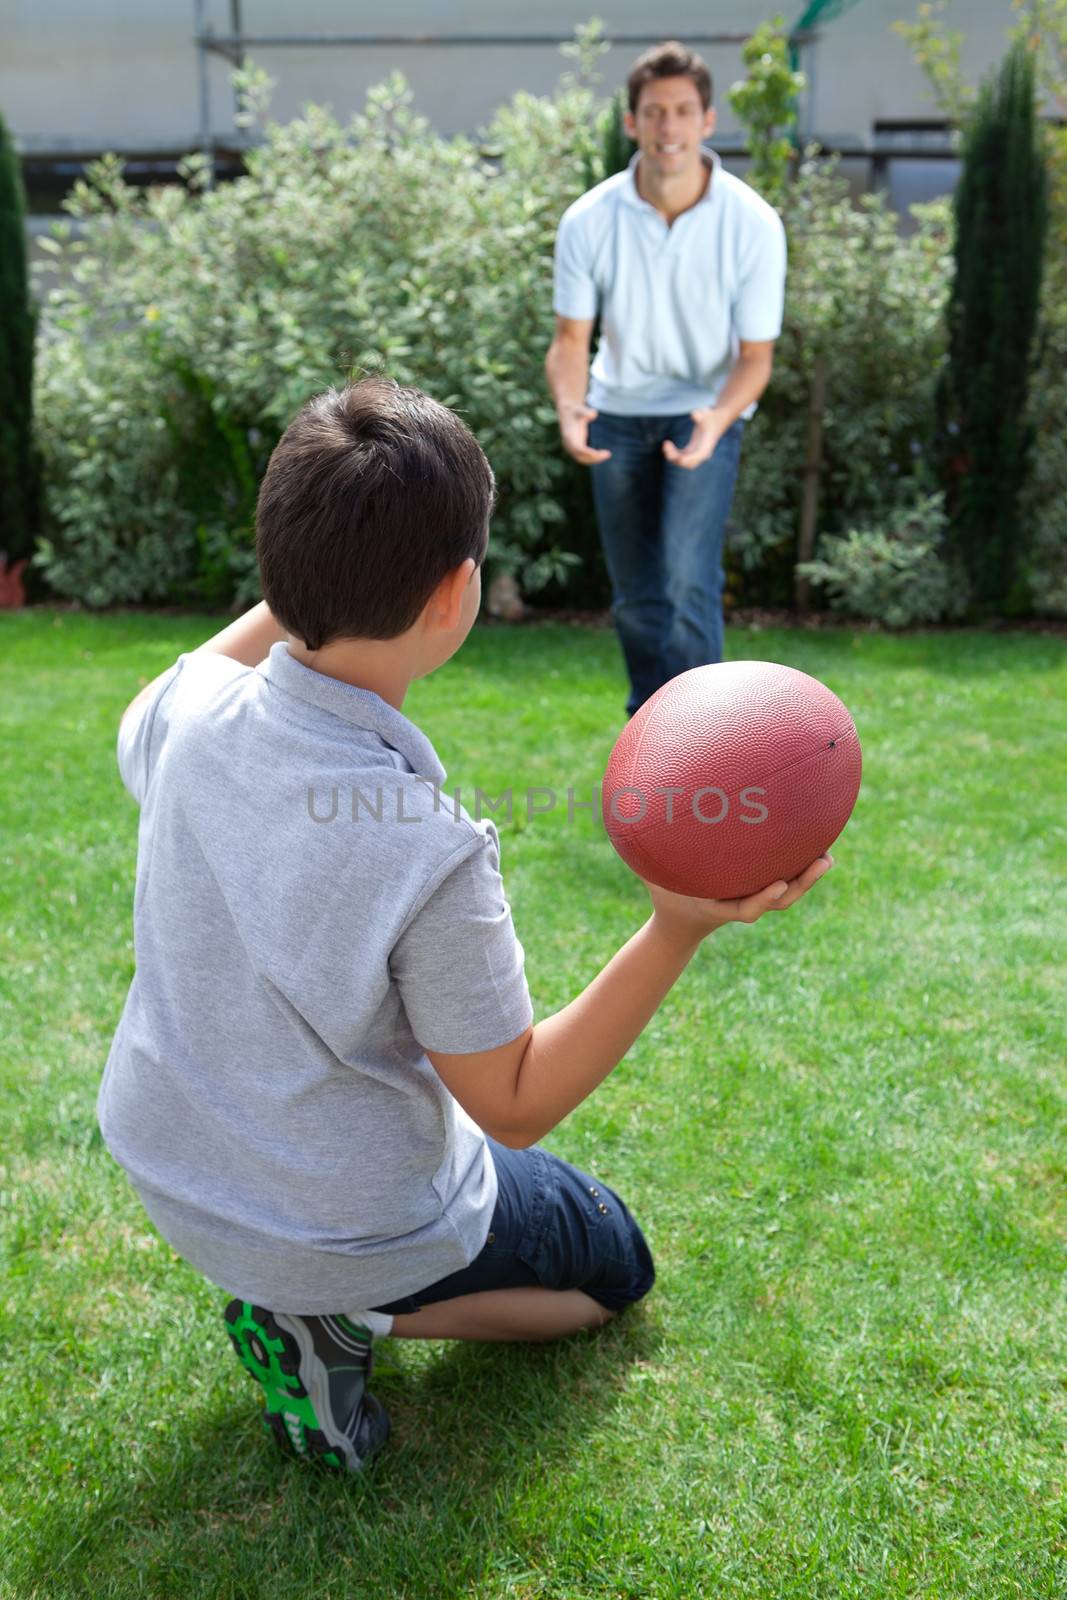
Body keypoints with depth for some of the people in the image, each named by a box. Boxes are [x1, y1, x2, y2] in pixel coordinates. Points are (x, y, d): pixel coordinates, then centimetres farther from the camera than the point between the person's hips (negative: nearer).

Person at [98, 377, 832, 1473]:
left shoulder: (190, 717, -19)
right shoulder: (430, 854, -36)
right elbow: (514, 1108, -21)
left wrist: (291, 597, 6)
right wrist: (678, 930, -30)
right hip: (350, 1227, -7)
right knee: (616, 1267, 21)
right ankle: (338, 1315, 1)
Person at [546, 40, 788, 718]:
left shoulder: (753, 223, -18)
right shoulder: (589, 220, -15)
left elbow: (755, 353, -12)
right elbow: (571, 338, -7)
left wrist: (717, 420, -32)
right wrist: (570, 410, -29)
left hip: (707, 411, -2)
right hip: (619, 412, 2)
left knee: (688, 579, -21)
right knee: (636, 598, 9)